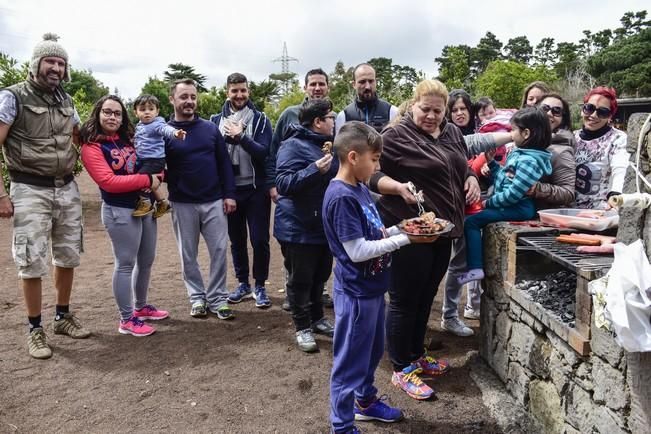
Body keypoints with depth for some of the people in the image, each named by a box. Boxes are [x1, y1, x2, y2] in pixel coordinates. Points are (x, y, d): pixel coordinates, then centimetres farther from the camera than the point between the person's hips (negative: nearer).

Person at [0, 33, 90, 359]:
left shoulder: (65, 100, 11)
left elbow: (80, 138, 25)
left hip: (67, 189, 6)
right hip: (31, 191, -5)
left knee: (67, 257, 12)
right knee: (32, 263, 0)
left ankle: (63, 316, 29)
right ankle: (35, 329, 15)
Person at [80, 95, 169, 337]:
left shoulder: (126, 140, 12)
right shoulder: (91, 147, -10)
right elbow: (108, 181, -21)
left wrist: (157, 176, 0)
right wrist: (147, 180, -18)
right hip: (120, 211, -8)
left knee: (146, 260, 16)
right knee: (126, 264, -1)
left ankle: (141, 307, 33)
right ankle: (126, 320, 10)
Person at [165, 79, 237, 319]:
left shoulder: (211, 129, 4)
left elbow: (224, 163, 4)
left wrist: (229, 194, -1)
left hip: (214, 201, 1)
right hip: (182, 205, -1)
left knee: (219, 251, 2)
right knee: (188, 255, 9)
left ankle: (218, 298, 15)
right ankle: (197, 297, 24)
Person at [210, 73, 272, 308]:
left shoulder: (260, 119, -2)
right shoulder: (216, 120, 4)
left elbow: (265, 152, -14)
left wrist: (241, 137, -24)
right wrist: (226, 137, -14)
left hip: (256, 189, -2)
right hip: (229, 189, 2)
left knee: (259, 239, 1)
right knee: (236, 240, 12)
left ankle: (260, 287, 17)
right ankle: (243, 284, 27)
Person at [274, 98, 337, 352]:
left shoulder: (327, 144, 12)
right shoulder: (293, 146, -14)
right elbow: (284, 183, -24)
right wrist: (315, 169, -31)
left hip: (325, 225, 8)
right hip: (299, 228, -8)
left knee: (320, 276, 18)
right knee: (300, 280, 5)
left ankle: (317, 318, 35)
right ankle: (302, 327, 19)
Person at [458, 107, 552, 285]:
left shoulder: (529, 160, -21)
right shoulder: (520, 154, 11)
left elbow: (513, 193, -26)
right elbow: (504, 177, 18)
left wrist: (489, 202, -15)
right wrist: (491, 162, 8)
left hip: (518, 209, -11)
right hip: (511, 205, 11)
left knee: (471, 221, -13)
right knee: (475, 219, 18)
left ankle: (475, 269, -13)